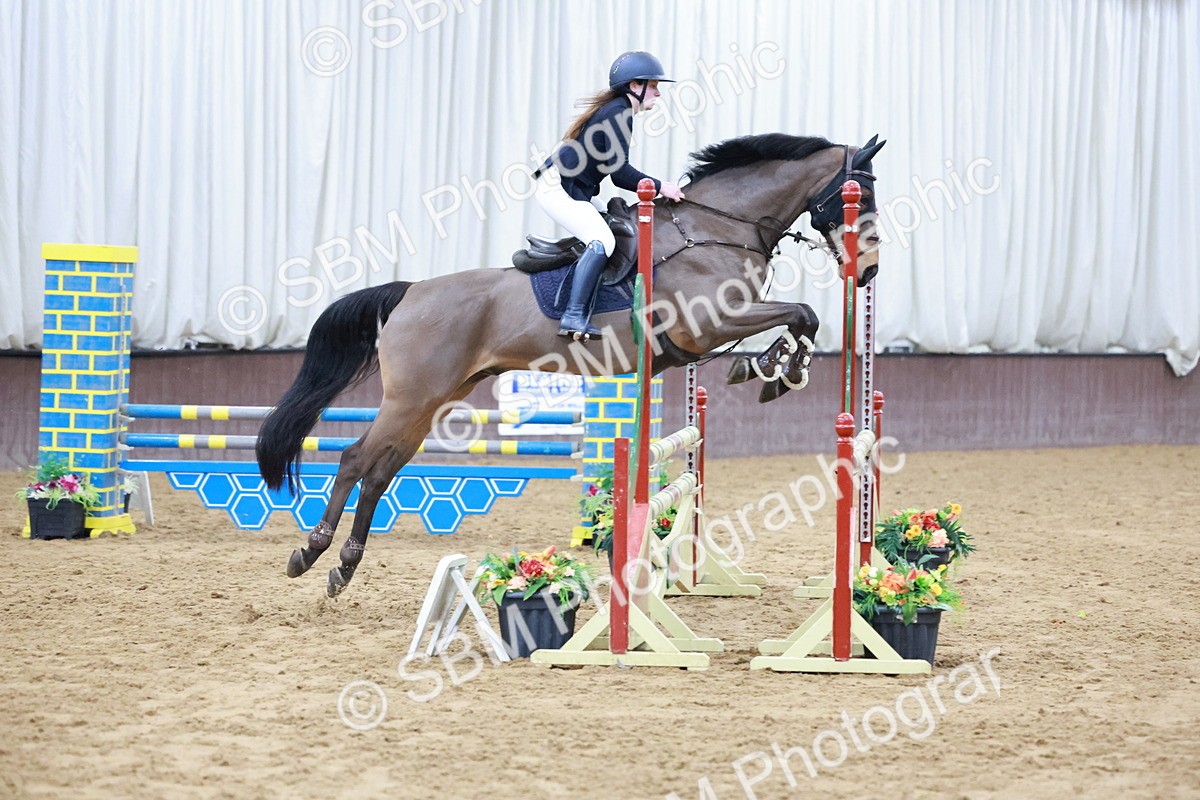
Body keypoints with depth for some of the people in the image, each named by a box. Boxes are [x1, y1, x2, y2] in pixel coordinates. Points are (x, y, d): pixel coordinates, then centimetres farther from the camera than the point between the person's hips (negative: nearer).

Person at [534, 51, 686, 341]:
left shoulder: (617, 110, 17)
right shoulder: (619, 112, -14)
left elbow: (617, 172, 20)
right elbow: (620, 173, -18)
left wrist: (653, 187, 13)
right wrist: (659, 187, -10)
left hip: (577, 192, 11)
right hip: (558, 189, -11)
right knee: (602, 240, -27)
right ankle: (574, 315, -36)